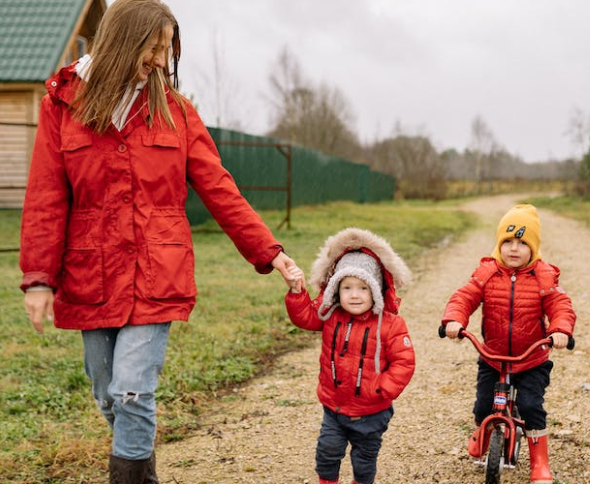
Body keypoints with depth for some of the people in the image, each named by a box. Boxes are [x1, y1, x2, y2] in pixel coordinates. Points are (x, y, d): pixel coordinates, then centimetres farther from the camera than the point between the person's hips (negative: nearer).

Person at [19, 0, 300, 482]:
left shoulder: (176, 110, 3)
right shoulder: (63, 104, 1)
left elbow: (219, 190, 3)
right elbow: (45, 200, -1)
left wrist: (268, 252, -1)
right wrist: (39, 276, -7)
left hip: (156, 277, -1)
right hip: (90, 279, 1)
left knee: (132, 392, -11)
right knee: (109, 399, 12)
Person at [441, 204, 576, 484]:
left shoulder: (544, 277, -10)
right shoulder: (486, 274, -7)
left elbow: (560, 306, -16)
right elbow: (464, 298, -14)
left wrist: (561, 330, -37)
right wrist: (454, 319, -34)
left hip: (533, 360, -2)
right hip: (492, 357, 2)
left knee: (531, 406, -11)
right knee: (483, 404, 5)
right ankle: (481, 432, 43)